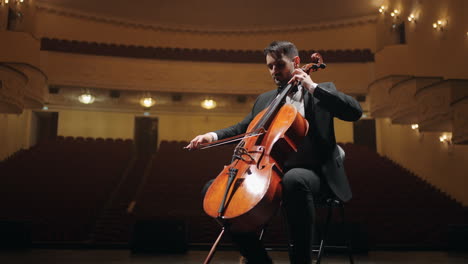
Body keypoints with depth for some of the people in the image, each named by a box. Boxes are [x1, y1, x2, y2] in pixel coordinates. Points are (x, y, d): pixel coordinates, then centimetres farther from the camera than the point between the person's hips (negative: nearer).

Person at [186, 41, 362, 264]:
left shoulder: (321, 92, 9)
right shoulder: (264, 99, 23)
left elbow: (355, 111, -7)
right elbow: (242, 129, 21)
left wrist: (313, 87, -10)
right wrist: (214, 135, 1)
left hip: (311, 173, -5)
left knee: (294, 180, -41)